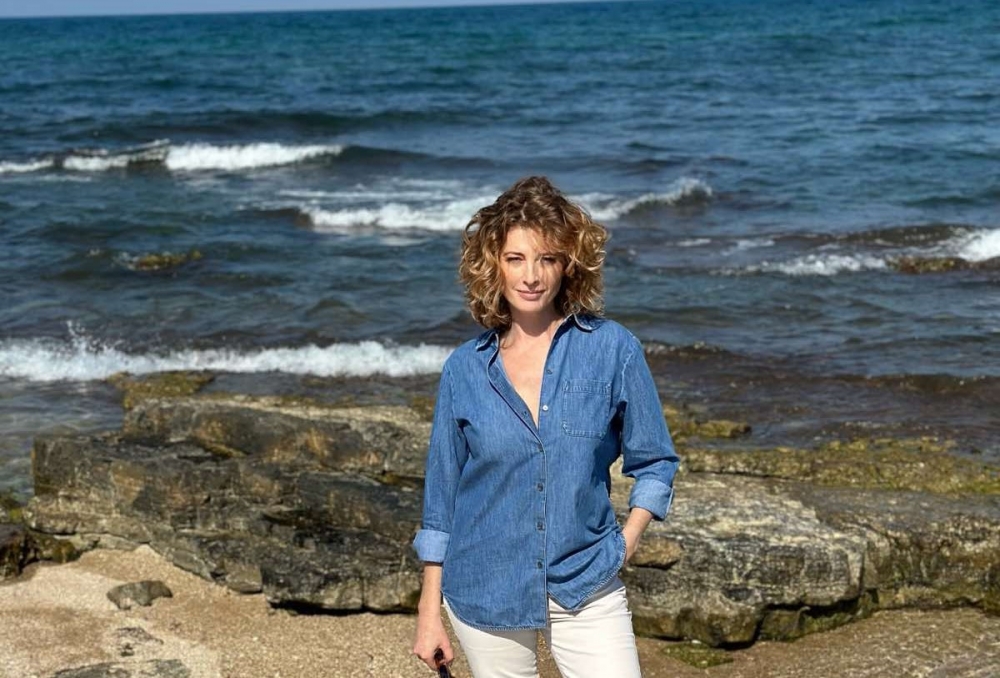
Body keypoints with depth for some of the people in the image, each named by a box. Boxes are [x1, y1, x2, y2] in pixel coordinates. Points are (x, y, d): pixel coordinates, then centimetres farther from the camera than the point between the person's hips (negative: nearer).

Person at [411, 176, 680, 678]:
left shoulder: (612, 350, -4)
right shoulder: (465, 369, -1)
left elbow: (654, 462, 6)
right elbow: (441, 495, 6)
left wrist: (626, 542, -8)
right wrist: (429, 611, 6)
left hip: (585, 587, -1)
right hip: (486, 593, 1)